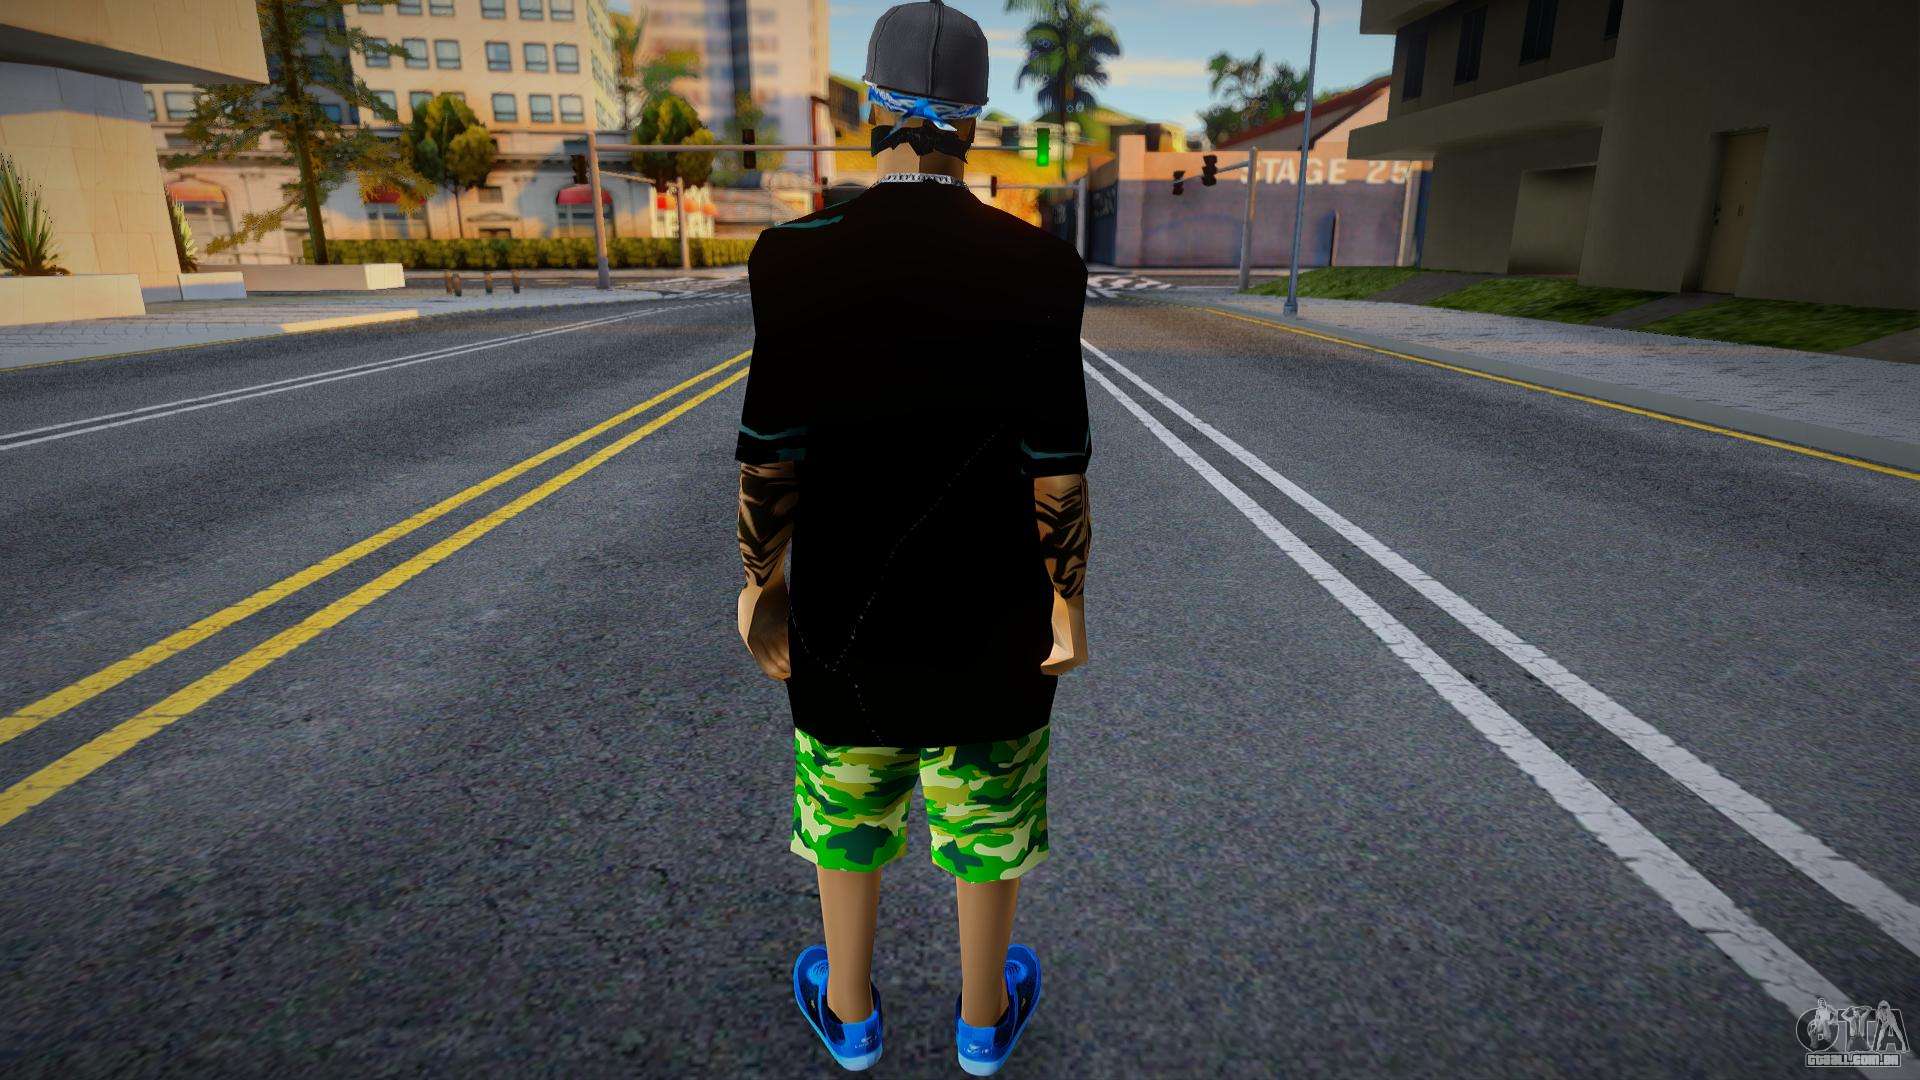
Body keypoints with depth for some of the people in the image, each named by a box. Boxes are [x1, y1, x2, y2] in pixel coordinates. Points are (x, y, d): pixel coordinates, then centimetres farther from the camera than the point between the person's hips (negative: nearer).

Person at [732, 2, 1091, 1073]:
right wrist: (1068, 605, 1)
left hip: (842, 615, 1)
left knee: (848, 823, 23)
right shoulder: (1038, 268, -13)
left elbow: (770, 461, -10)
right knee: (987, 833, 21)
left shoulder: (797, 258, -13)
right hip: (993, 621, 0)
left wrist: (761, 586, 4)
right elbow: (1058, 471, -12)